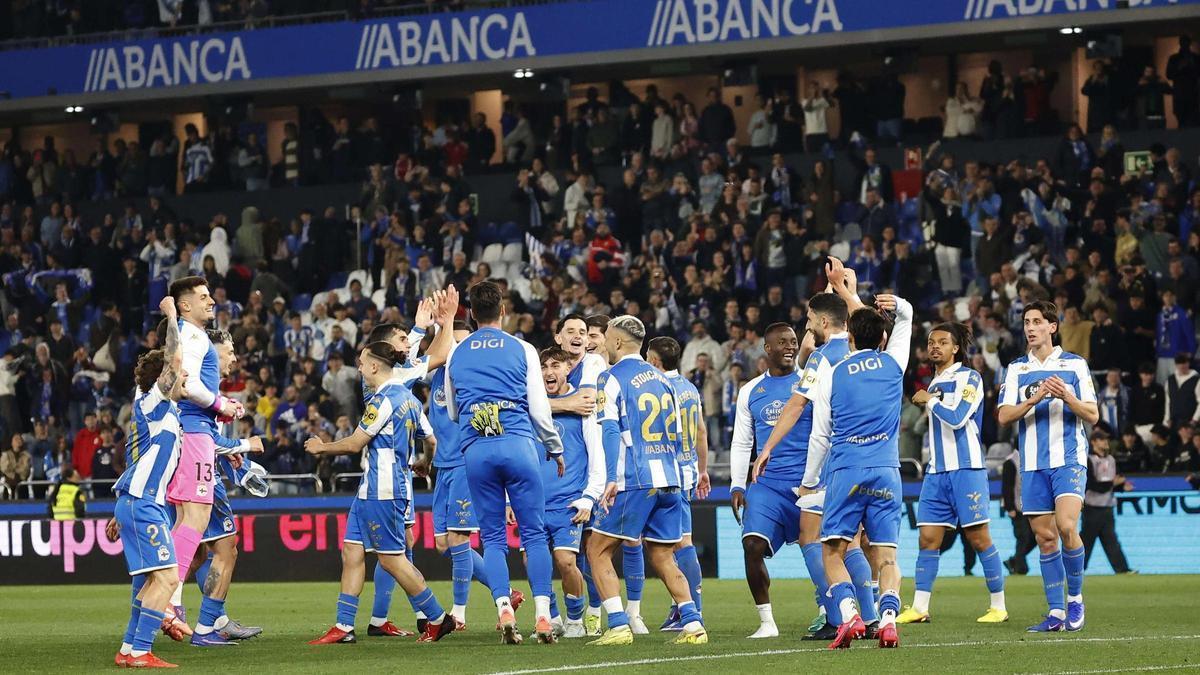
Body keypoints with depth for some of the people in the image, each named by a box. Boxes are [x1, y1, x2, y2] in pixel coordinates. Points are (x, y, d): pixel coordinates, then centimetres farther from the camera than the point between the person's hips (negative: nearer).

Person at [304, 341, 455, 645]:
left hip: (382, 491, -10)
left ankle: (438, 619, 4)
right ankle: (343, 627, 4)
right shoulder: (407, 397, 13)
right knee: (351, 551, 6)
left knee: (391, 558, -4)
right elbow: (431, 440, 20)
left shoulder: (384, 399, -16)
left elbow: (354, 443, -13)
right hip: (371, 489, 10)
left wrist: (321, 447, 3)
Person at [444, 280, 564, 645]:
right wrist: (556, 449, 20)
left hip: (475, 450, 2)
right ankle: (543, 616, -4)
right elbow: (539, 410, 5)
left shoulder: (456, 354, 13)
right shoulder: (522, 350, 6)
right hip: (518, 443, -2)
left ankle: (504, 610, -9)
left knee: (493, 537, 7)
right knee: (534, 533, 3)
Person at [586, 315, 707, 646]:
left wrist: (612, 479, -19)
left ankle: (619, 627, -9)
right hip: (668, 480, 6)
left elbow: (611, 430, -13)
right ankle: (693, 625, 1)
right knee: (662, 556, 14)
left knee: (598, 550, 2)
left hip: (634, 481, -6)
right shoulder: (662, 379, 18)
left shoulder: (612, 378, -2)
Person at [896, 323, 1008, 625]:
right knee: (928, 538, 1)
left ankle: (999, 606, 0)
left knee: (978, 537, -6)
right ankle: (919, 608, 1)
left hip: (966, 469, -7)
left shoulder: (969, 378, -5)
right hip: (937, 472, 7)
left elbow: (957, 417, -18)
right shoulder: (934, 383, 19)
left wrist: (930, 400, -6)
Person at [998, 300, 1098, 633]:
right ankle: (1056, 613, 8)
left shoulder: (1075, 365, 5)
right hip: (1033, 464, 3)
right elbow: (1003, 416, 1)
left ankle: (1075, 598, -1)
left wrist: (1066, 397, -16)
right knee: (1045, 537, 2)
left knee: (1066, 527, -20)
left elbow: (1092, 415, 2)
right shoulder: (1016, 370, 12)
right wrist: (1035, 399, -15)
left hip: (1069, 459, -3)